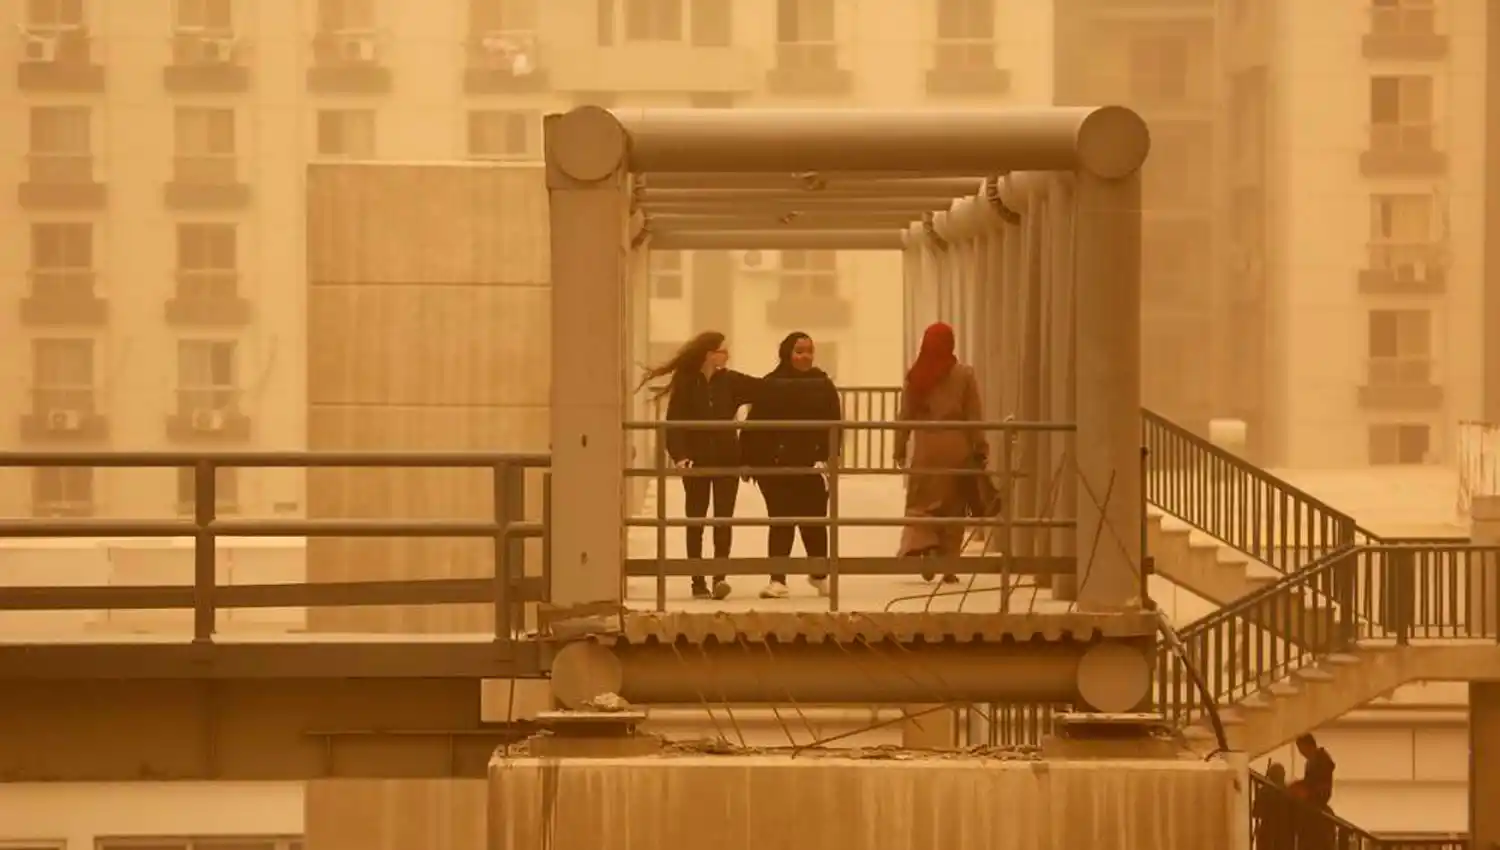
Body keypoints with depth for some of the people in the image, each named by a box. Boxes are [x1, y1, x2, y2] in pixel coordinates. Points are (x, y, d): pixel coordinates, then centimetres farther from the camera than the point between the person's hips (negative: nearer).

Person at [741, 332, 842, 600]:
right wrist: (751, 460, -9)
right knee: (780, 521, 0)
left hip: (811, 467, 2)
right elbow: (755, 425, -4)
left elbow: (833, 426, 2)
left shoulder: (823, 385, 5)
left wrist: (828, 457, -10)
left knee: (814, 521, 8)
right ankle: (777, 580, 1)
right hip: (776, 466, -2)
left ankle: (819, 574, 30)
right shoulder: (770, 385, -2)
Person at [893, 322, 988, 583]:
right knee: (954, 508, 7)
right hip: (956, 449, 0)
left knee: (921, 503, 9)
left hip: (925, 449, 0)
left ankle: (922, 543, -18)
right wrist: (980, 449, 5)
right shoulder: (964, 375, -2)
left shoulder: (914, 376, 0)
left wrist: (900, 449, 11)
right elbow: (974, 416, -1)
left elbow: (905, 415, 4)